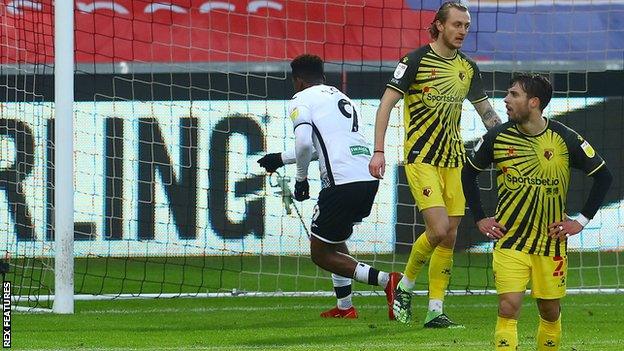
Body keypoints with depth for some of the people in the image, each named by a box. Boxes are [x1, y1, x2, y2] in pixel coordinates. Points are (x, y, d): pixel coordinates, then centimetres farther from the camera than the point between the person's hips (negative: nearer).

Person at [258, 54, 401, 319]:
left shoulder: (301, 100, 3)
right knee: (334, 239, 29)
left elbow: (304, 143, -14)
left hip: (342, 182, -8)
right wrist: (281, 159, 47)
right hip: (369, 177, 8)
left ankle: (386, 281, -14)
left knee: (320, 253, 3)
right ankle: (345, 307, 23)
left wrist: (301, 178, 2)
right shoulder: (340, 97, 28)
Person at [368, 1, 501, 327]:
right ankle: (405, 285, 5)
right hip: (421, 158, -6)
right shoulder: (415, 61, -9)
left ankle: (435, 310, 8)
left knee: (449, 238, 3)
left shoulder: (468, 67, 9)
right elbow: (386, 103, -9)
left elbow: (485, 110, 21)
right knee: (438, 229, -18)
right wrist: (378, 151, -15)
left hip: (454, 160, 6)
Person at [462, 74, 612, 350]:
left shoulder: (565, 139, -8)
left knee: (550, 311, 10)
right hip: (509, 242, 0)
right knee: (508, 307, -14)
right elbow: (469, 173, 13)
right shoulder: (497, 137, -4)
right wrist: (479, 218, 6)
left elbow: (603, 176, 3)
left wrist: (581, 221, -1)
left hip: (551, 242, 0)